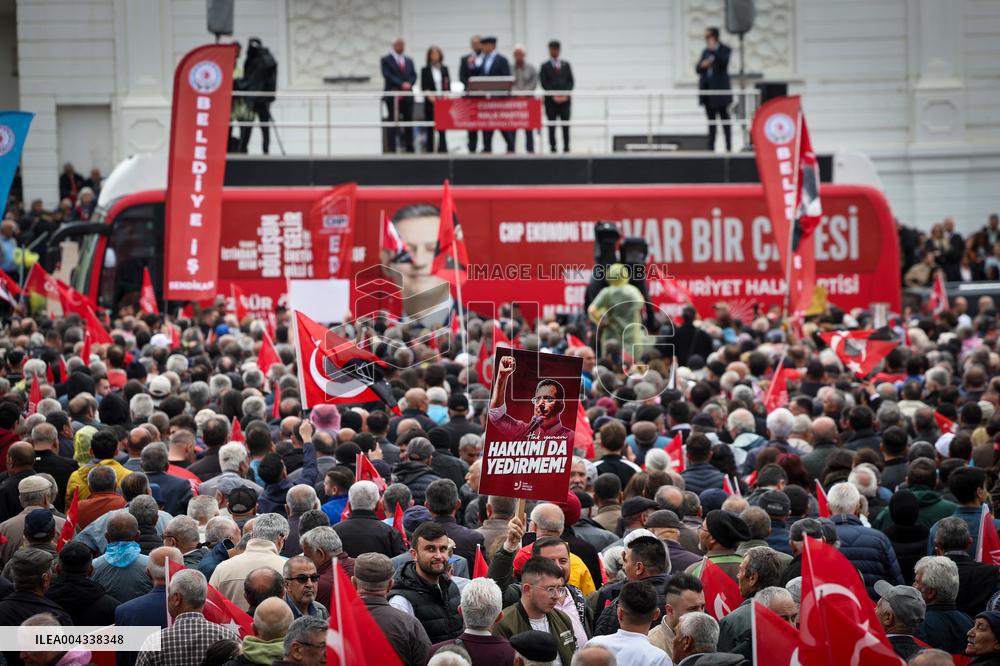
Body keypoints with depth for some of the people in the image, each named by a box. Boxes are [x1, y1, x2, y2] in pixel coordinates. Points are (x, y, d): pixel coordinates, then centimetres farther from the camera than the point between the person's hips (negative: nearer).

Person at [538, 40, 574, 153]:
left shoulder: (566, 65, 13)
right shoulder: (545, 66, 6)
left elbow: (570, 81, 9)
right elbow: (544, 83, -1)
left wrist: (566, 94, -6)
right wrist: (553, 96, -11)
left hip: (565, 99, 2)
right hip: (551, 100, -2)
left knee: (566, 125, -3)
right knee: (551, 126, -3)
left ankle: (566, 148, -2)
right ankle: (552, 148, -1)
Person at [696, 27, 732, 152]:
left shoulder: (724, 50, 0)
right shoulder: (705, 51, 16)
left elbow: (723, 61, -19)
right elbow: (697, 69, 14)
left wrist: (713, 49, -21)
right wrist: (702, 65, -8)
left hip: (719, 89, -5)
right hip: (707, 89, 5)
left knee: (724, 118, -5)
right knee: (711, 120, 6)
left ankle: (729, 147, -5)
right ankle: (711, 147, 6)